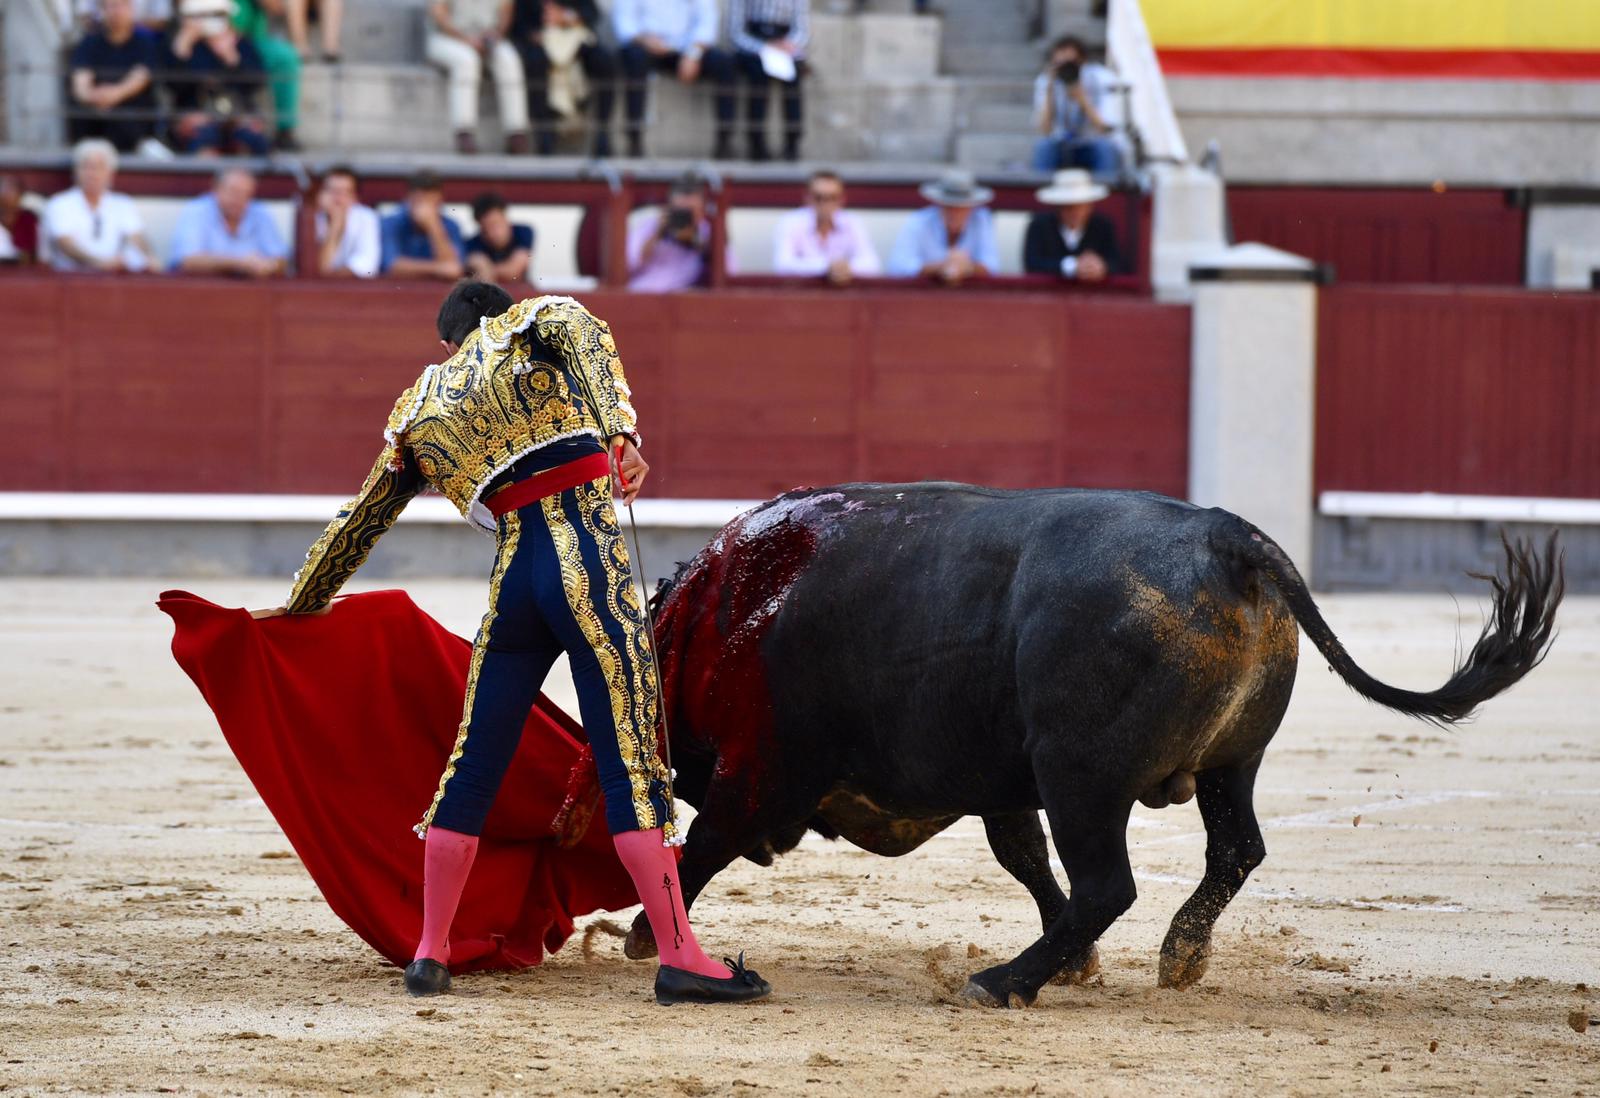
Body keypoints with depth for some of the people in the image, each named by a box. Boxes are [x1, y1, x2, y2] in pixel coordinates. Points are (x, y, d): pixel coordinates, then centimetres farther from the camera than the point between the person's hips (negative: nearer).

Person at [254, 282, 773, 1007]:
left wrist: (303, 604, 45)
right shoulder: (537, 321, 12)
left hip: (515, 572, 4)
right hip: (590, 557, -4)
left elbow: (359, 521, 30)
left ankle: (430, 954, 17)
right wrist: (622, 434, -29)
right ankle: (678, 958, -9)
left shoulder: (416, 411, 21)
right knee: (631, 760, -6)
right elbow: (592, 343, -13)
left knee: (474, 763, 14)